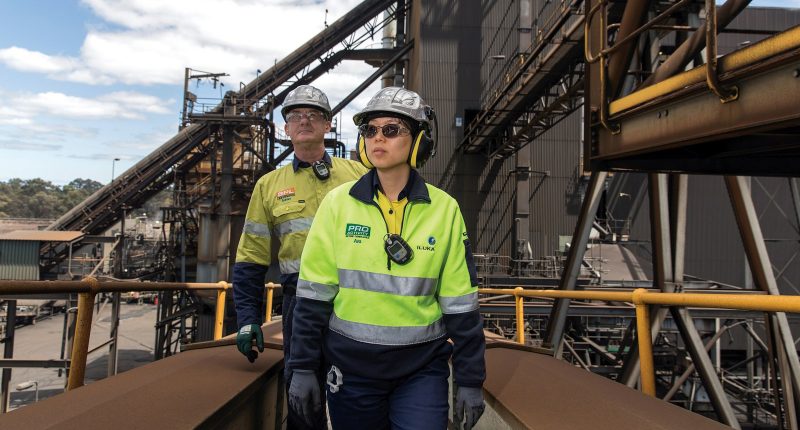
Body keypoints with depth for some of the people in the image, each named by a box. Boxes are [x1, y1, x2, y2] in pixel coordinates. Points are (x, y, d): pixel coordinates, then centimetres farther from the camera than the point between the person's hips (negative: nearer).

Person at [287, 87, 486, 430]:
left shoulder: (444, 209, -4)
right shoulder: (338, 203, -4)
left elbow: (460, 304, -2)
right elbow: (313, 294, -2)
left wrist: (470, 381, 0)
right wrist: (303, 369, -2)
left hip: (422, 370, 0)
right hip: (350, 366, 1)